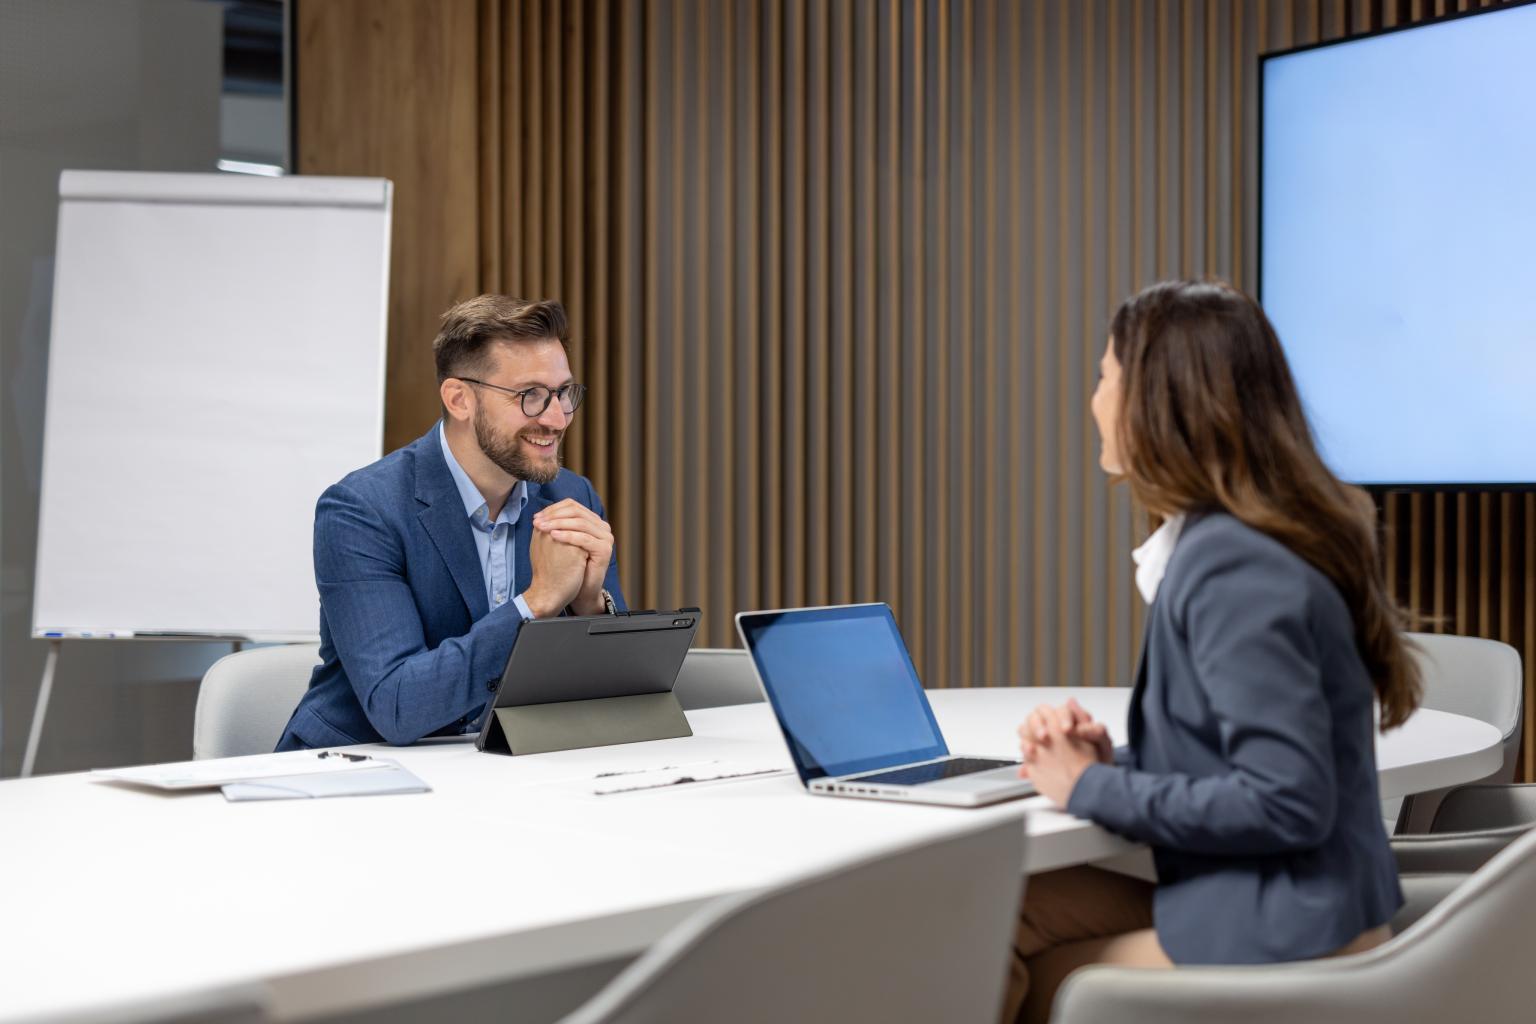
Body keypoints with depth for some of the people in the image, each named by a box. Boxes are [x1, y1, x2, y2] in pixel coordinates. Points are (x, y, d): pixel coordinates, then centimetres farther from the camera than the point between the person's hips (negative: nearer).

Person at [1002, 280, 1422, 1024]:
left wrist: (1092, 790, -15)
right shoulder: (1220, 543, 9)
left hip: (1279, 948, -8)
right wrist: (1111, 761, 0)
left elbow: (1286, 802, -25)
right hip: (1257, 910, 8)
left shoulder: (1233, 566, -21)